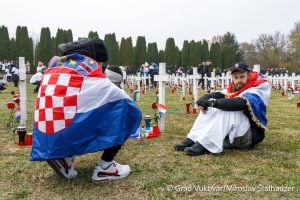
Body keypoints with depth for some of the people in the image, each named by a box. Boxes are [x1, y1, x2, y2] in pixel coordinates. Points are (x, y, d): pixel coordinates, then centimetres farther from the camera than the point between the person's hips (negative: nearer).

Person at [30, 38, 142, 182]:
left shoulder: (55, 65, 19)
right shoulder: (90, 68, 2)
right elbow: (123, 99, 10)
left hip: (45, 142, 7)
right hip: (69, 136, -7)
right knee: (129, 110, 4)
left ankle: (64, 158, 13)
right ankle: (104, 167, 3)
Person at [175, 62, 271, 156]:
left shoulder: (259, 88, -13)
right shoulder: (233, 88, 7)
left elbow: (242, 103, -31)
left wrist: (214, 102, -34)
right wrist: (204, 100, -27)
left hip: (252, 134, -7)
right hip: (232, 134, 7)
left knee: (226, 109, -31)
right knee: (208, 108, -9)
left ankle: (203, 145, -37)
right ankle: (192, 140, -19)